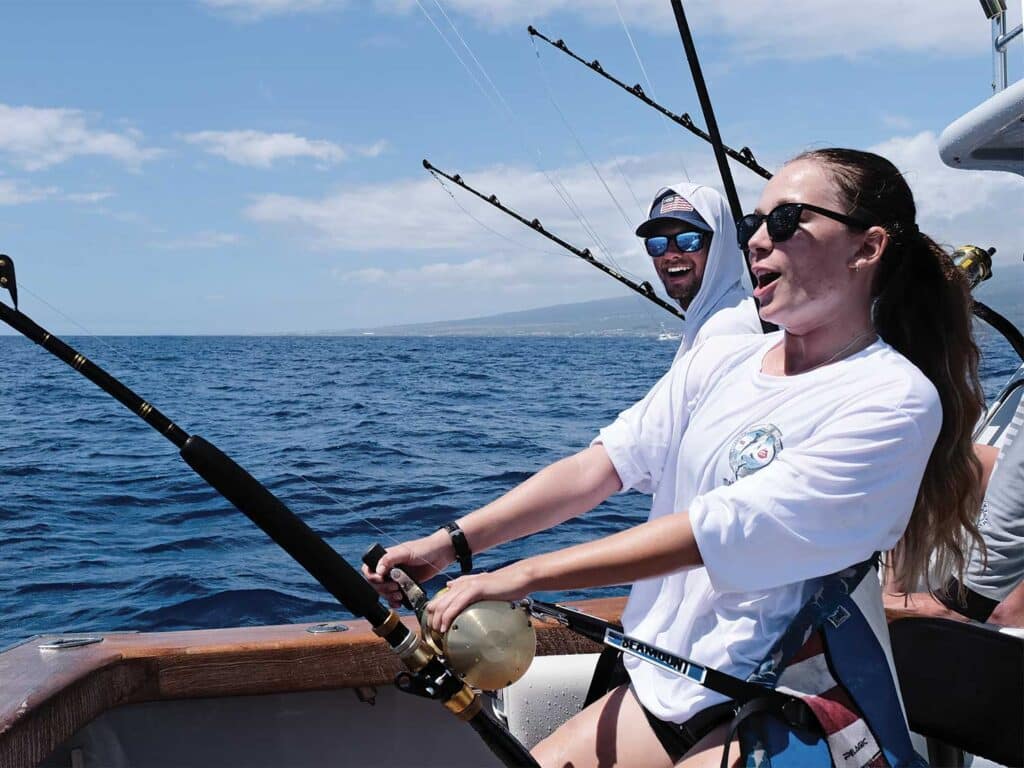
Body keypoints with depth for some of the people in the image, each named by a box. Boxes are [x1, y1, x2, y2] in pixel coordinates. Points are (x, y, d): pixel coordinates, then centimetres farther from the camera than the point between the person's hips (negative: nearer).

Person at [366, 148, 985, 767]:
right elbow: (595, 469, 0)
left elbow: (716, 532, -24)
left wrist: (525, 575, -24)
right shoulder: (719, 362, 5)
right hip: (664, 687, 6)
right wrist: (449, 544, -11)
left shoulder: (894, 401, -17)